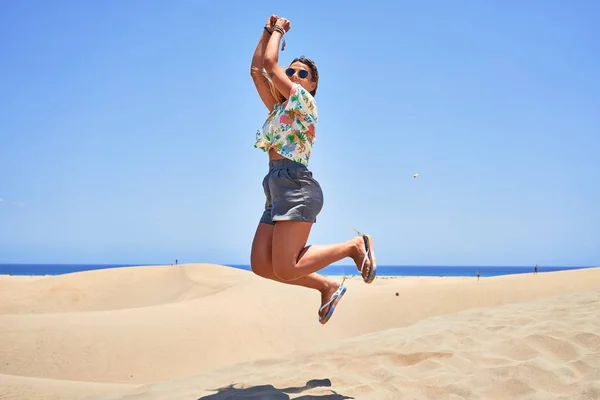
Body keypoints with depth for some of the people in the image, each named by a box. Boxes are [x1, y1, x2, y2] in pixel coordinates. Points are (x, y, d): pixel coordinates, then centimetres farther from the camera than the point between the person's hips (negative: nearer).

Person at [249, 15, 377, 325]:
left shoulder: (305, 102, 0)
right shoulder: (279, 108, 22)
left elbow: (270, 64, -3)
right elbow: (256, 70, 22)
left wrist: (279, 31, 12)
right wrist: (268, 31, 24)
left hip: (296, 186, -8)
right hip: (277, 190, 8)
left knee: (284, 269, -17)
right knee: (260, 265, -2)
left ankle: (355, 245, -1)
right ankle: (327, 286, 8)